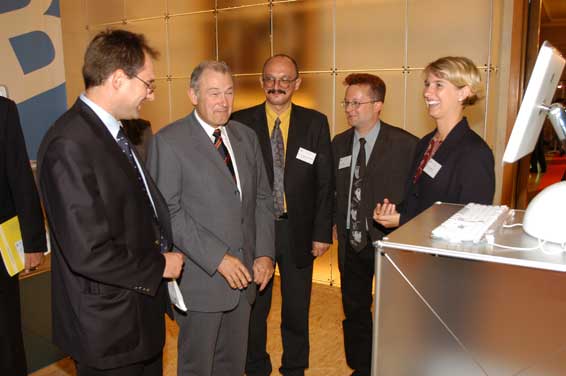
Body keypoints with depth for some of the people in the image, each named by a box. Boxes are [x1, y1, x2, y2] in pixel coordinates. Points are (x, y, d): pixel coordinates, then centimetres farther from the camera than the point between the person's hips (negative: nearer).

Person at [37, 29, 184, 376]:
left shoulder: (111, 132, 6)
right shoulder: (69, 144, -24)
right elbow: (88, 253, -27)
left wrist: (165, 252, -1)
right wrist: (158, 266, -14)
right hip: (109, 328, -9)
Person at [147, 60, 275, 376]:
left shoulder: (247, 137, 9)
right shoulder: (169, 142, -10)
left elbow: (263, 199, 10)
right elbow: (168, 211, -15)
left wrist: (265, 253, -2)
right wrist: (218, 258, -19)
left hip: (244, 273, 5)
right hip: (200, 276, -5)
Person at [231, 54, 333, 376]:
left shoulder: (315, 123, 0)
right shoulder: (240, 122, -3)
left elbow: (325, 182, 0)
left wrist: (322, 232, -3)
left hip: (298, 231, 1)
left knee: (297, 310, 16)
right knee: (253, 309, 15)